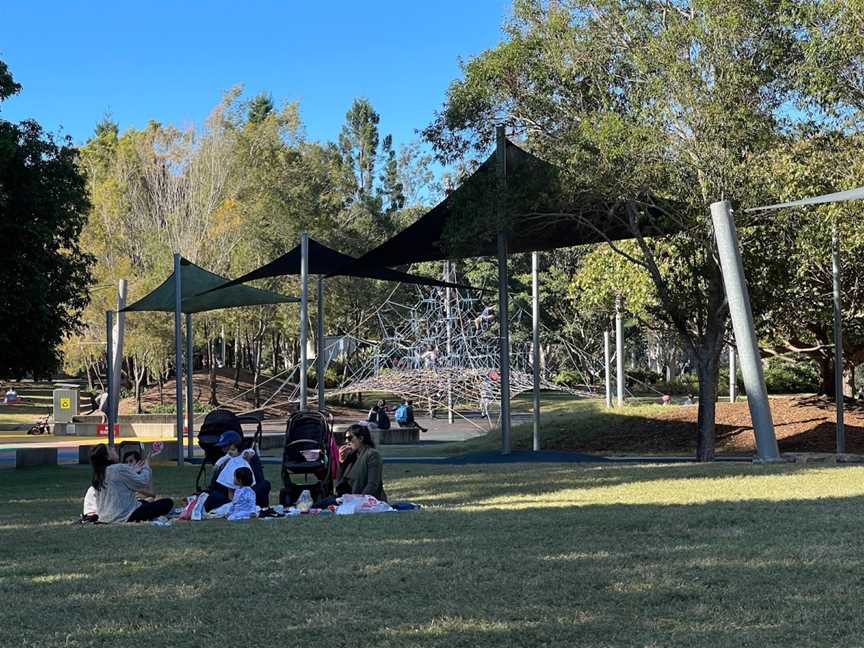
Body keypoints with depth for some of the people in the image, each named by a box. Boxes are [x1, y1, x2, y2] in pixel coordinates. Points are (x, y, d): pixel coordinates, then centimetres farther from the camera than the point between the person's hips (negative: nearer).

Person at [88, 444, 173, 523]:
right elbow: (142, 482, -8)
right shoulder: (119, 469, -17)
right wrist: (146, 467, 10)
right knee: (167, 503, -8)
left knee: (144, 503, 34)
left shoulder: (98, 475, 9)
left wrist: (134, 471, 24)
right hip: (124, 517, -9)